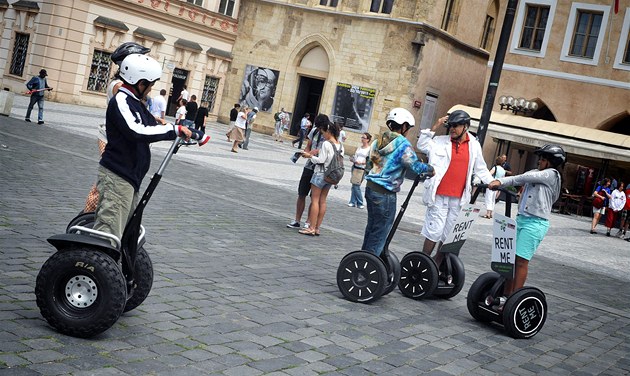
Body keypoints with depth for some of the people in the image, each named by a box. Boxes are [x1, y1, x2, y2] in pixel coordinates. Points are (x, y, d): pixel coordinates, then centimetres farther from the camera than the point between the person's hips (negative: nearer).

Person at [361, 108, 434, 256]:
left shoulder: (379, 141, 12)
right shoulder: (402, 144, -12)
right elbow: (415, 165, -19)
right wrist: (430, 169, -4)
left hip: (370, 187, 8)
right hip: (385, 193, -8)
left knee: (372, 226, 19)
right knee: (381, 231, 2)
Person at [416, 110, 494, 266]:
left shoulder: (474, 146, 8)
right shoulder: (441, 141, 1)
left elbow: (481, 169, 17)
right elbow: (422, 145, -6)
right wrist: (435, 127, -10)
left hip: (458, 199, 3)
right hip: (439, 196, -3)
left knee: (449, 235, 8)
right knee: (434, 232, -3)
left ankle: (436, 266, 20)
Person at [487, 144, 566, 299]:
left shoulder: (552, 174, -4)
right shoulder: (536, 173, 19)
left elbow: (525, 178, -11)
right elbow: (518, 179, 8)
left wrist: (501, 182, -6)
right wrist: (499, 181, -10)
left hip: (535, 222, -7)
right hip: (521, 218, 7)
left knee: (521, 260, -7)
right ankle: (506, 295, 13)